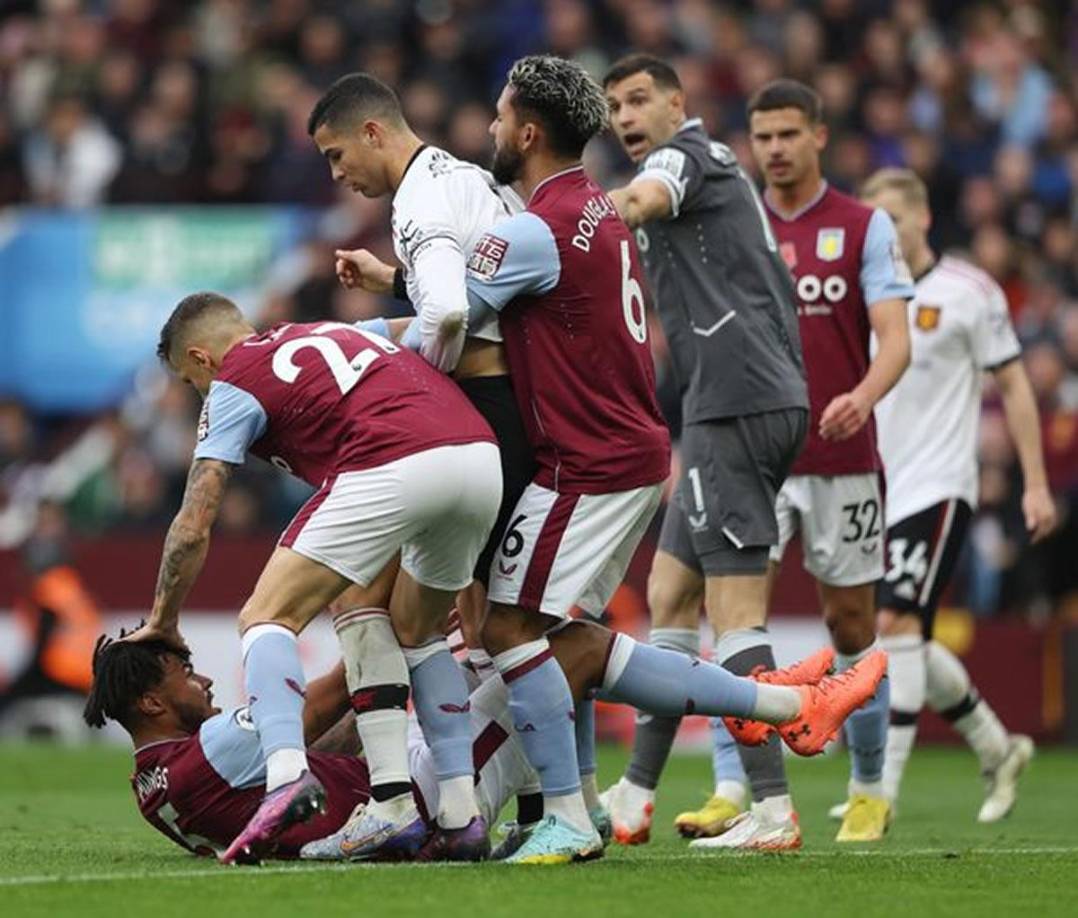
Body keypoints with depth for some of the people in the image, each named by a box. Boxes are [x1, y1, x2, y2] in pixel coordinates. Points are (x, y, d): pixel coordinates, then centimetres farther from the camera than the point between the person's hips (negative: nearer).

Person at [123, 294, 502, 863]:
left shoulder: (233, 385, 15)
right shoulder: (336, 331, 34)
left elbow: (193, 527, 12)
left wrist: (163, 621, 23)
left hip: (391, 469, -7)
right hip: (482, 454, 7)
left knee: (266, 618, 4)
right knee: (417, 633, 27)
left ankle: (286, 773, -21)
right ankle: (461, 818, 18)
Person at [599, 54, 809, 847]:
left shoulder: (688, 151, -3)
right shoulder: (720, 172, 25)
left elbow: (641, 202, -26)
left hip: (735, 400, -10)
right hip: (767, 400, 10)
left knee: (735, 616, -12)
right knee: (669, 596, 13)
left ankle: (770, 806, -15)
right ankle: (636, 796, 15)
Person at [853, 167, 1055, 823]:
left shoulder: (967, 291, -4)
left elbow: (1014, 385, -1)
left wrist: (1036, 483, -4)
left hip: (939, 486, -6)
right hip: (878, 493, 6)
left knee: (897, 622, -19)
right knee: (910, 644, 8)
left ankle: (882, 791, -21)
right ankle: (999, 750, 29)